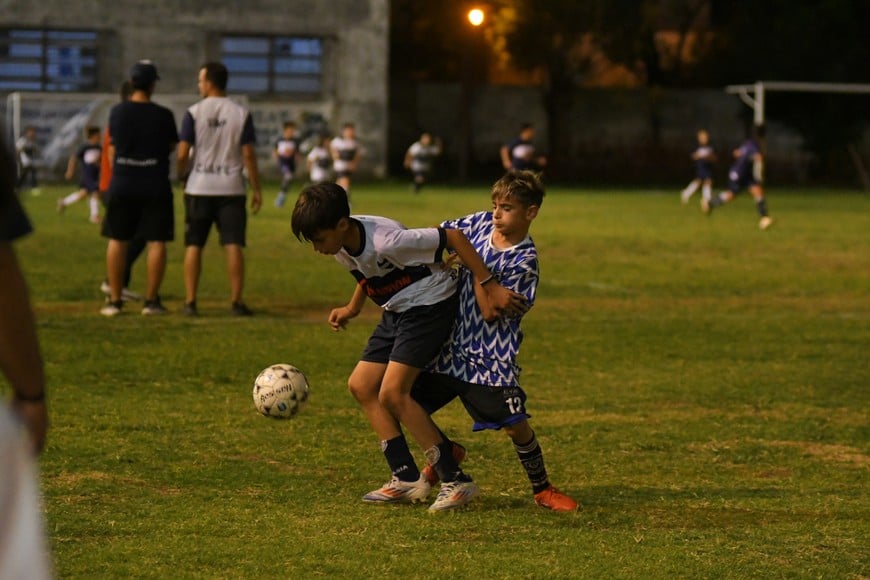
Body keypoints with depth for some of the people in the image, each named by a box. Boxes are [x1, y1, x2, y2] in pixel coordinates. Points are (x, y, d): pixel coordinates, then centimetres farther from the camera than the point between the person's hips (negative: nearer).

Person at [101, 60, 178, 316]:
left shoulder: (117, 112, -1)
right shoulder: (163, 115, -7)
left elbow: (112, 147, 8)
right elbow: (172, 147, 4)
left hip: (122, 185, 2)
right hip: (155, 186, -2)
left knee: (118, 240, 9)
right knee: (156, 241, 3)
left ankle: (114, 300, 9)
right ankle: (151, 300, 1)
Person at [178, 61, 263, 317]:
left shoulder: (194, 113, -3)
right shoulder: (241, 114, 0)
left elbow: (182, 153, -6)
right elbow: (248, 154, -2)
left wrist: (181, 177, 11)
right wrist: (256, 190, 3)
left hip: (199, 188, 0)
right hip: (231, 188, 0)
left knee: (194, 245, 6)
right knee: (233, 245, 0)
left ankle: (190, 302, 4)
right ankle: (236, 302, -4)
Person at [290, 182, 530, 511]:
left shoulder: (386, 241, -32)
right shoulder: (340, 246, -5)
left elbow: (452, 237, -27)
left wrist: (490, 287, -26)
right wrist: (351, 309, 9)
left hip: (430, 306, -9)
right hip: (396, 312, 9)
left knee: (391, 393, -18)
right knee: (361, 386, 3)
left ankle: (456, 481, -13)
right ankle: (406, 479, 6)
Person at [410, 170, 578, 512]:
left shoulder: (524, 261, -15)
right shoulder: (481, 223, 1)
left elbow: (491, 312, -19)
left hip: (491, 357, -6)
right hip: (451, 344, 6)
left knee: (515, 426, -8)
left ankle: (542, 489, 17)